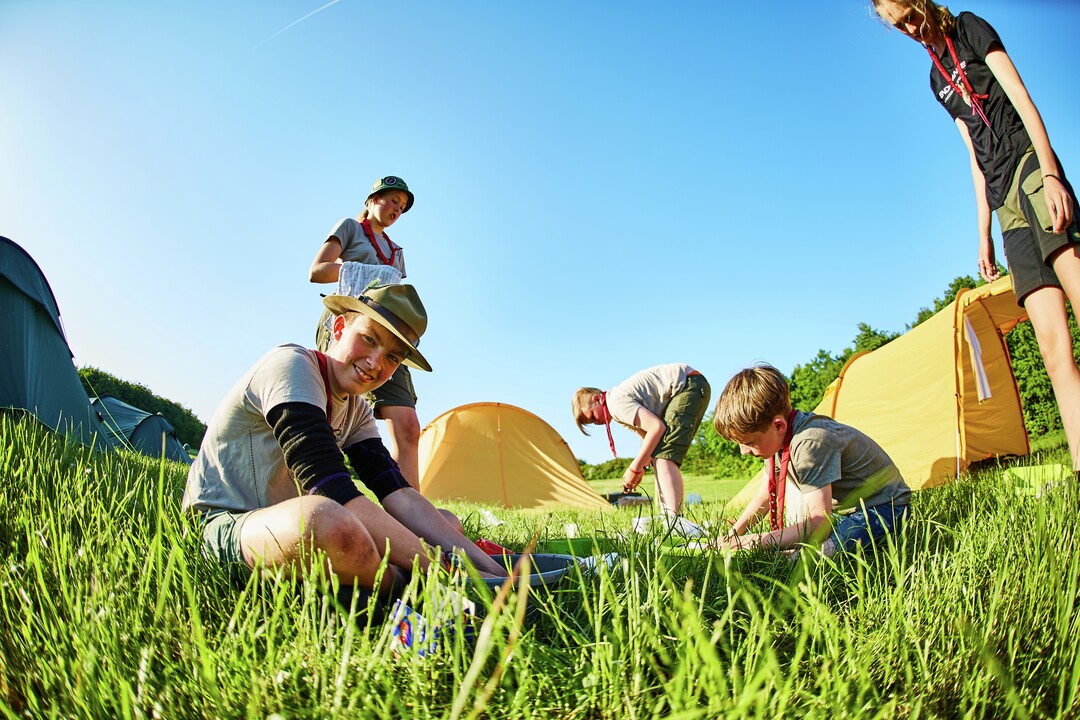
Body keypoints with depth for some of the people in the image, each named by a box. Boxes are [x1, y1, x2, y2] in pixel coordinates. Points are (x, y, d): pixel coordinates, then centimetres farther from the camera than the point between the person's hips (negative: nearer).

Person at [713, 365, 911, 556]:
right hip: (840, 508, 11)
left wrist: (757, 540, -32)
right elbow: (764, 496, 9)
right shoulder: (777, 438, -3)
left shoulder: (811, 443, -33)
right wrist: (733, 535, 1)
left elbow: (818, 525, -35)